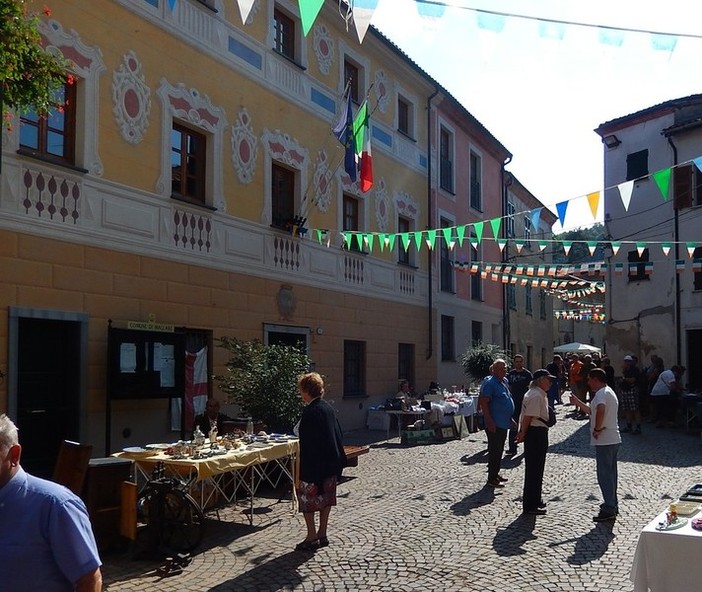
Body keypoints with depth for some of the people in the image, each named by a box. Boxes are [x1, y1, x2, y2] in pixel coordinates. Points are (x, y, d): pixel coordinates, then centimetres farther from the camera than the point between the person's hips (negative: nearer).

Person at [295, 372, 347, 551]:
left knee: (307, 498, 3)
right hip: (331, 463, 9)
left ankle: (311, 538, 7)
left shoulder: (310, 412, -19)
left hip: (314, 464, -8)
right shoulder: (328, 407, 6)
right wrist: (338, 461, 19)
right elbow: (337, 434, 12)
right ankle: (322, 534, 24)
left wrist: (302, 468, -16)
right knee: (326, 497, 15)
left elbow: (307, 443, -20)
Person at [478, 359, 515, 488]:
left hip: (503, 423, 9)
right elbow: (483, 402, -21)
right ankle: (492, 479, 3)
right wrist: (490, 422, -23)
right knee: (494, 450, -4)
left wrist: (509, 418, 22)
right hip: (494, 424, -9)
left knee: (499, 450, 17)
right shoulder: (490, 383, -16)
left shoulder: (504, 381, 12)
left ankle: (496, 473, 28)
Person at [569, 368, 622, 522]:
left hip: (604, 440, -10)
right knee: (610, 473, 18)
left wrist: (597, 429, -26)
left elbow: (600, 409, -37)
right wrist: (578, 403, 25)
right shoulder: (608, 392, 18)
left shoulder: (601, 393, -16)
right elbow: (593, 411, 28)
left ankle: (609, 511, -1)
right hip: (613, 439, 10)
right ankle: (612, 504, 27)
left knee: (604, 475, -5)